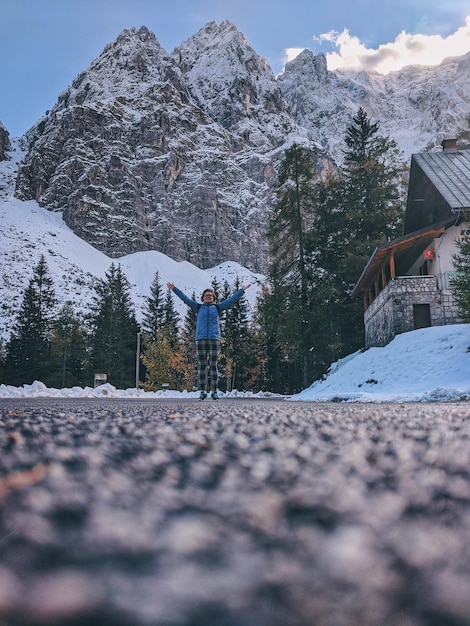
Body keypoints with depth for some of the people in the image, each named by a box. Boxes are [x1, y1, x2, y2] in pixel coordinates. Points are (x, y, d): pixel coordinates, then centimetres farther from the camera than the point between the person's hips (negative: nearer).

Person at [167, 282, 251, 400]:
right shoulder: (199, 307, 14)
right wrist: (174, 289, 16)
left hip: (214, 339, 0)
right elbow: (185, 298, 16)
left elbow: (231, 299, 14)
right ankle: (203, 391, 3)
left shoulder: (218, 307, 13)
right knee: (202, 365, 0)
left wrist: (242, 290, 13)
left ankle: (214, 391, 1)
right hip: (200, 340, 0)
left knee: (213, 365, -1)